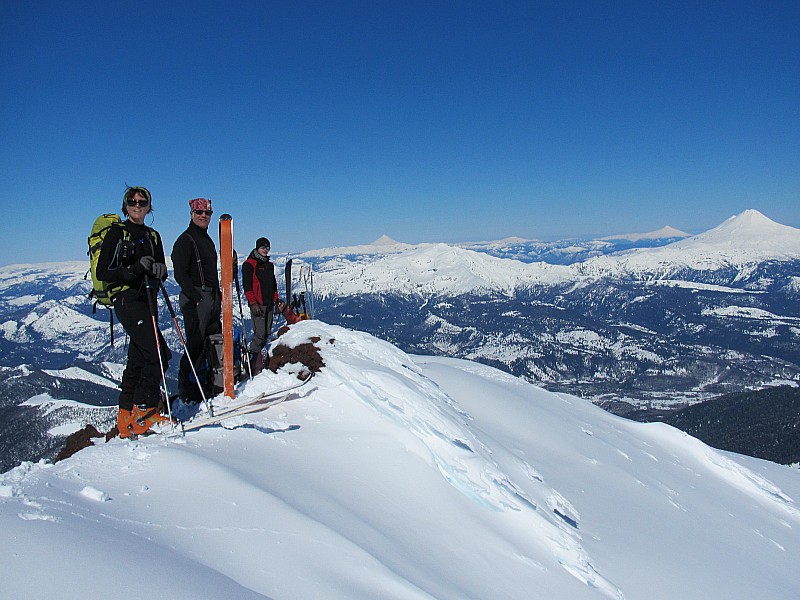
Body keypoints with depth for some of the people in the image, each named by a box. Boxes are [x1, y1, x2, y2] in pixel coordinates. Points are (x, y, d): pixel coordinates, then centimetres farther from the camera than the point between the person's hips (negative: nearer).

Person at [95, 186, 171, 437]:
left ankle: (126, 417, 18)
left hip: (147, 299, 7)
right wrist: (135, 269, -22)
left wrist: (159, 270, -8)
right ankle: (144, 412, -8)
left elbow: (161, 273, 16)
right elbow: (102, 272, -8)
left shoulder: (153, 236, 17)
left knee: (138, 360, 9)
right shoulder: (116, 233, -1)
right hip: (126, 299, -7)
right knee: (159, 355, -17)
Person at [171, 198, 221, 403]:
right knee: (196, 344, -9)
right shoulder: (185, 240, -7)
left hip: (211, 297, 9)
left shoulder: (207, 239, 20)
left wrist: (218, 295, 18)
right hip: (195, 297, -9)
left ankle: (204, 383, 21)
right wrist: (197, 297, -22)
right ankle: (187, 390, -1)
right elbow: (180, 274, -15)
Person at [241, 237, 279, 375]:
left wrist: (276, 299, 18)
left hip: (269, 304, 7)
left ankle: (258, 358, 16)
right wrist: (253, 303, -15)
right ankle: (254, 364, -5)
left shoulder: (269, 265, 19)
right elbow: (247, 285, -9)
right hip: (257, 304, -7)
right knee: (259, 333, -12)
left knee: (267, 333, 6)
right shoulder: (249, 264, -3)